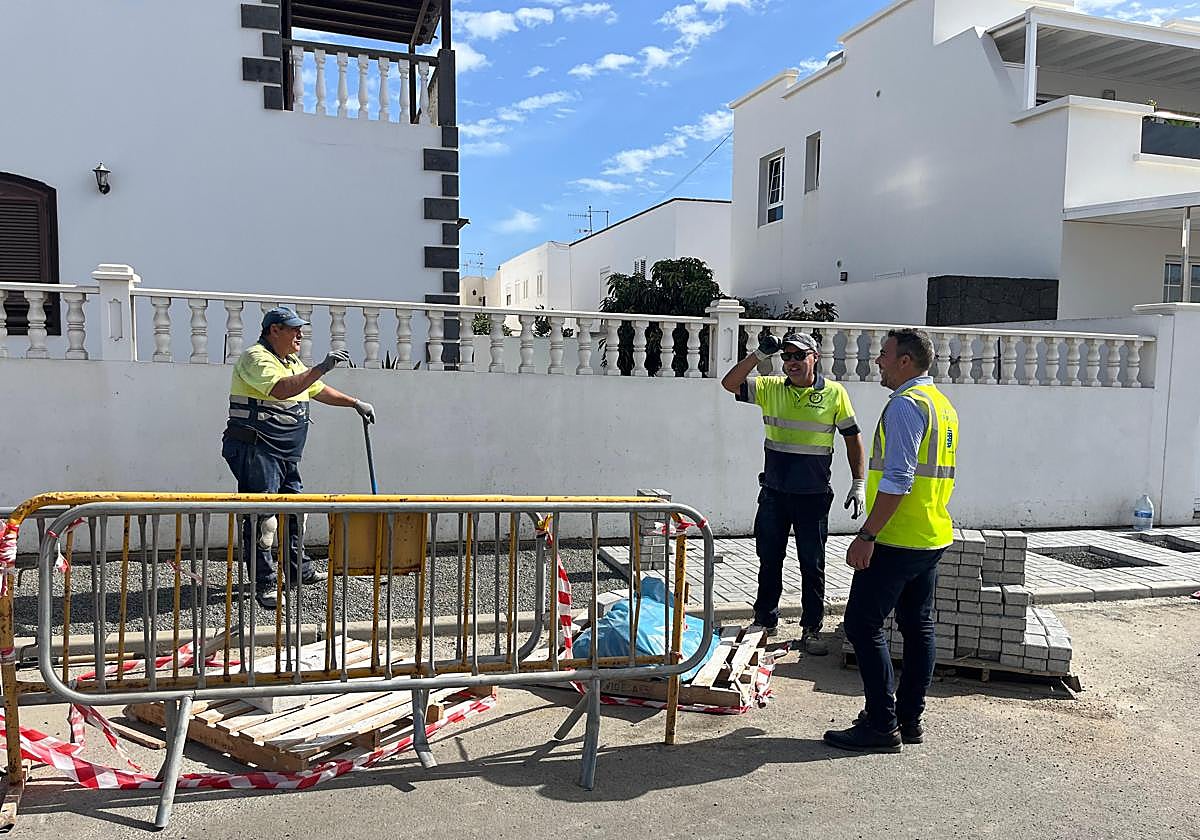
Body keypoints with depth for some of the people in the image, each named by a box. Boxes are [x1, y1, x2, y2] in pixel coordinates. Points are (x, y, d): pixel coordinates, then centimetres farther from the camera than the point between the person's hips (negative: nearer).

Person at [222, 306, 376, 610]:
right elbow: (281, 390, -29)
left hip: (286, 455, 10)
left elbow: (319, 390, 30)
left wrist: (355, 403, 30)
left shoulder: (292, 363, 19)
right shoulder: (256, 358, -12)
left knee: (294, 510, 18)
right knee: (262, 518, -8)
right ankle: (264, 584, -1)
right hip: (256, 451, -10)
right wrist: (321, 368, -30)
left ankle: (299, 568, 33)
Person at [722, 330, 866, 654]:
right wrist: (759, 355, -13)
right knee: (769, 560, 13)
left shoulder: (835, 393, -2)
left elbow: (853, 438, 2)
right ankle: (765, 621, 28)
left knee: (812, 565, 7)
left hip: (813, 496, -2)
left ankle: (811, 630, 19)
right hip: (774, 493, 3)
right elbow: (730, 384, -4)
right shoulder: (771, 388, 4)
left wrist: (859, 483, -3)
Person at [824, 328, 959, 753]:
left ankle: (882, 726, 0)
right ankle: (909, 719, 23)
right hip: (934, 537, 10)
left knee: (863, 624, -4)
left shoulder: (906, 404, -15)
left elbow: (898, 479, -24)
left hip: (897, 539, -10)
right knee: (918, 626, 14)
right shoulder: (944, 404, 16)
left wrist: (867, 535, -23)